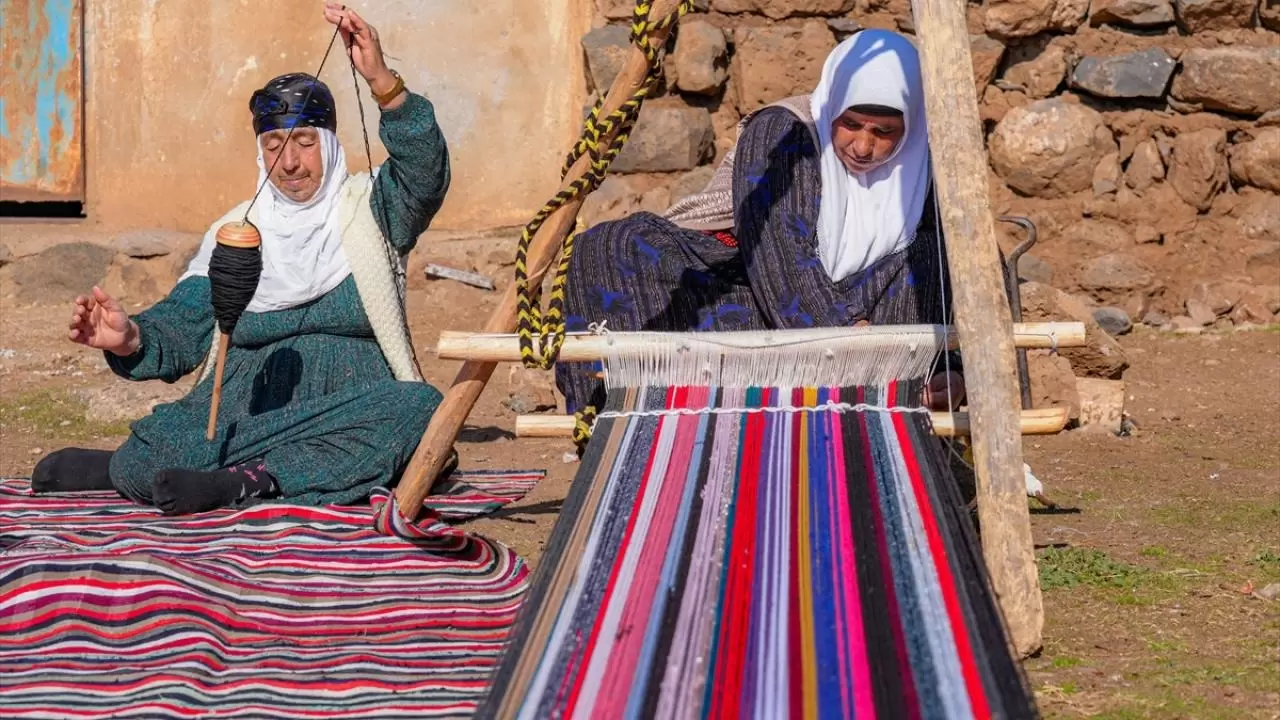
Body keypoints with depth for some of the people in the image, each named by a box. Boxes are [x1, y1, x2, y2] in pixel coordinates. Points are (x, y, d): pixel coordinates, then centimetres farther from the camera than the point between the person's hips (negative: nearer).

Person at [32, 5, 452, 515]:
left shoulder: (369, 211, 10)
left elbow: (424, 171, -12)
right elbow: (181, 332, 10)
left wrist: (382, 82, -27)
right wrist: (131, 340, -14)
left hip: (354, 409, 0)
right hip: (247, 408, 0)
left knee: (420, 408, -36)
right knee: (151, 452, -31)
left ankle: (245, 479, -35)